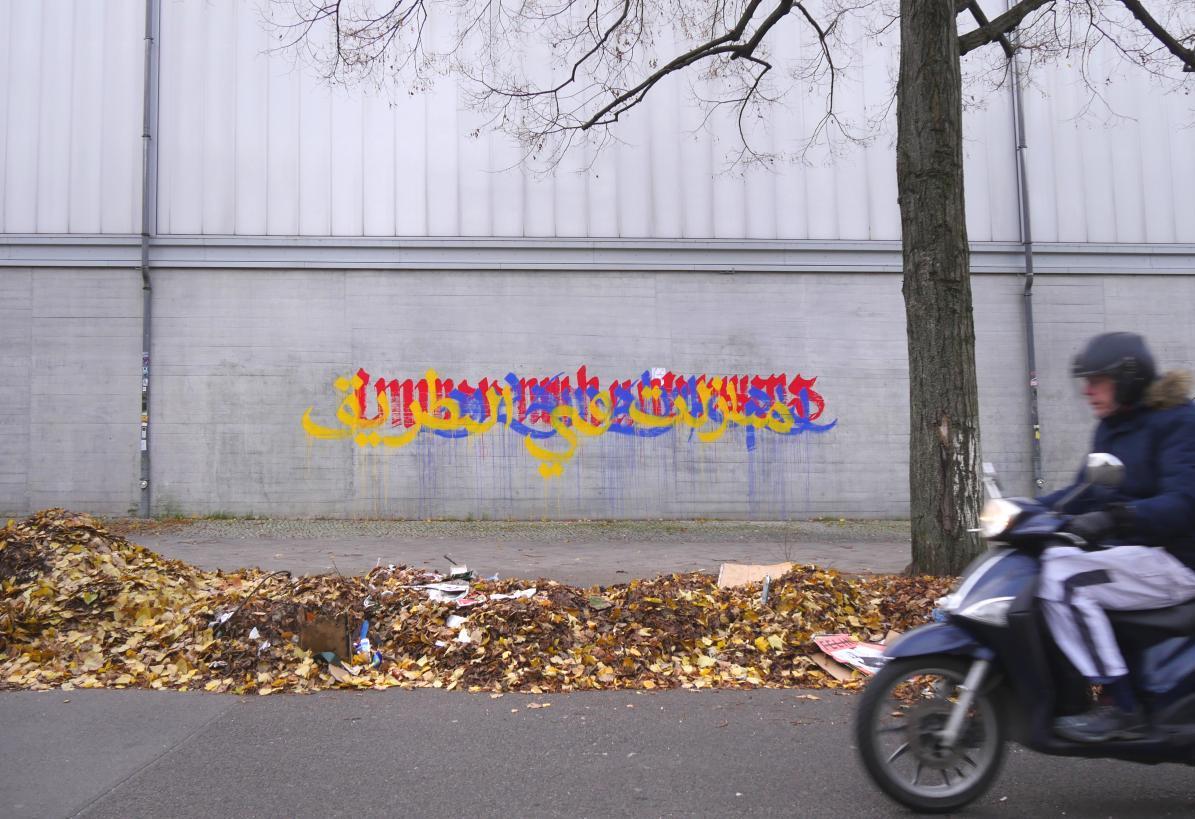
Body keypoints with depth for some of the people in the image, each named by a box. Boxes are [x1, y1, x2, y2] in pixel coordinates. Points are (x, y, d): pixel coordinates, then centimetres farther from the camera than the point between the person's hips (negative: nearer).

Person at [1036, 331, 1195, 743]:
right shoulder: (1111, 426, 13)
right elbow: (1085, 491, 16)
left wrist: (1115, 517, -37)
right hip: (1126, 551, 9)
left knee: (1063, 580, -27)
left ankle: (1123, 711, -17)